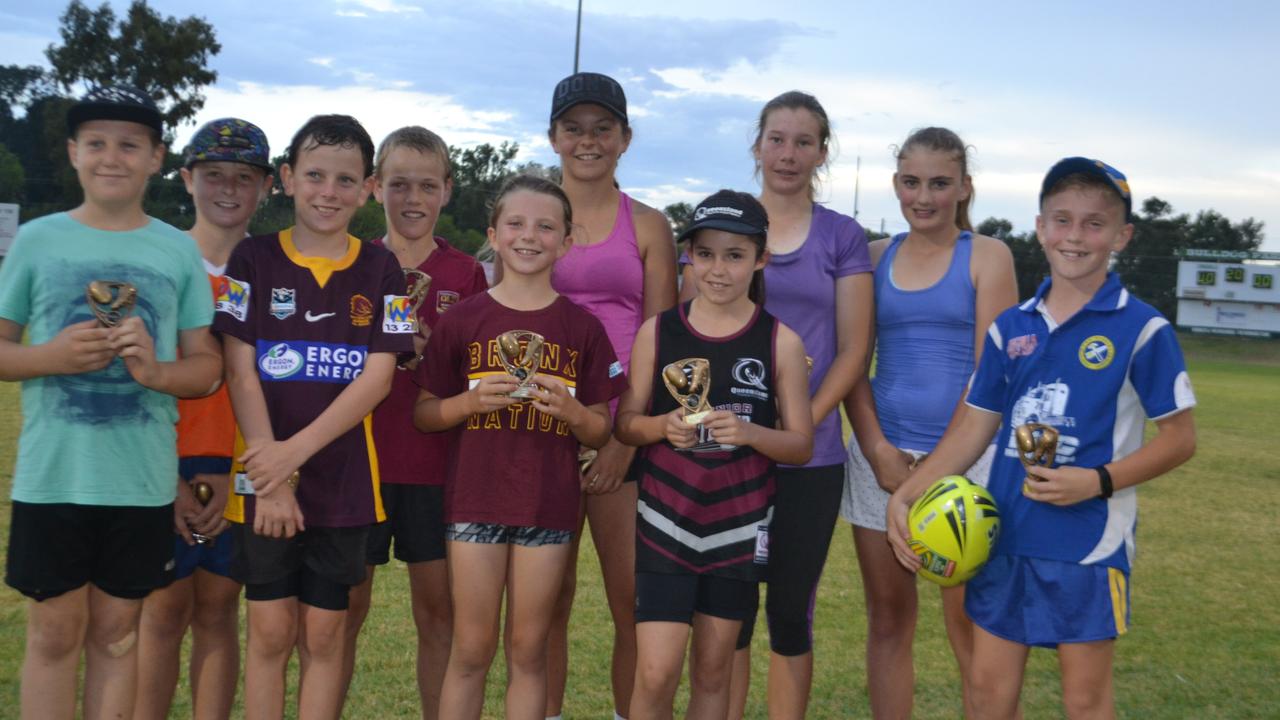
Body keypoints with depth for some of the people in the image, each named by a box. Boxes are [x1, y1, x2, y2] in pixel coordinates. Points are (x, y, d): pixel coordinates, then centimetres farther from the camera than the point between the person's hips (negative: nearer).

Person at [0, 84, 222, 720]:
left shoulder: (178, 251, 5)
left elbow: (207, 365, 6)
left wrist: (157, 372, -15)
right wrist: (53, 357, -14)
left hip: (142, 481, 1)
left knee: (116, 632, 10)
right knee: (55, 631, 5)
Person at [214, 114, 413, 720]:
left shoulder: (380, 270, 3)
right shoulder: (254, 259, 1)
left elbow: (377, 376, -5)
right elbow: (240, 371, -5)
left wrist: (295, 451, -15)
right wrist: (272, 478, -12)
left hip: (344, 484, 1)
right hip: (265, 480, -1)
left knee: (323, 636, 8)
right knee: (270, 632, 5)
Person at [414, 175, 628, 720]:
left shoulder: (582, 328, 3)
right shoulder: (462, 320, 2)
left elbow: (601, 432, 6)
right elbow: (422, 414, 4)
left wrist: (569, 409, -15)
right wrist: (473, 400, -14)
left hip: (549, 505, 1)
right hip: (475, 498, 0)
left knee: (528, 652, 9)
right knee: (471, 650, 5)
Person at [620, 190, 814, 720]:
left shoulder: (780, 341, -4)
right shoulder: (658, 332, -3)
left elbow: (801, 445, -2)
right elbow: (626, 423, 2)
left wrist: (748, 433, -20)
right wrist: (663, 426, -19)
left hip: (739, 527, 1)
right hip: (666, 522, 0)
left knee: (712, 672, 13)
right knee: (655, 675, -4)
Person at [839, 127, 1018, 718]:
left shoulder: (986, 256, 1)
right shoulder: (875, 257, 10)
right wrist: (878, 449, -7)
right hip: (882, 453, 3)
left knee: (970, 629, -1)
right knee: (888, 622, 8)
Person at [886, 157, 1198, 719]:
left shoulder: (1141, 330, -8)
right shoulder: (1010, 328, 6)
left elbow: (1179, 438, -5)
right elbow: (975, 426, 10)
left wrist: (1098, 480, -19)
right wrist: (904, 496, 2)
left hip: (1088, 542, -4)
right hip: (1005, 535, 4)